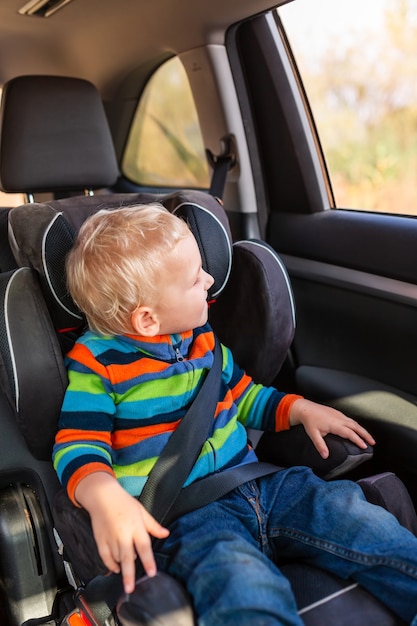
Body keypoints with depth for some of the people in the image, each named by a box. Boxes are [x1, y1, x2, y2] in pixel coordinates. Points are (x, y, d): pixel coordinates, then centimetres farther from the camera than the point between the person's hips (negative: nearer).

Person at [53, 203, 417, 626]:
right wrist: (103, 496, -32)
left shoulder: (200, 337, 14)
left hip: (258, 485, 6)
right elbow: (77, 445, -10)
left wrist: (300, 409, 13)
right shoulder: (95, 362, -6)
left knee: (355, 514, -12)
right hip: (181, 515, -6)